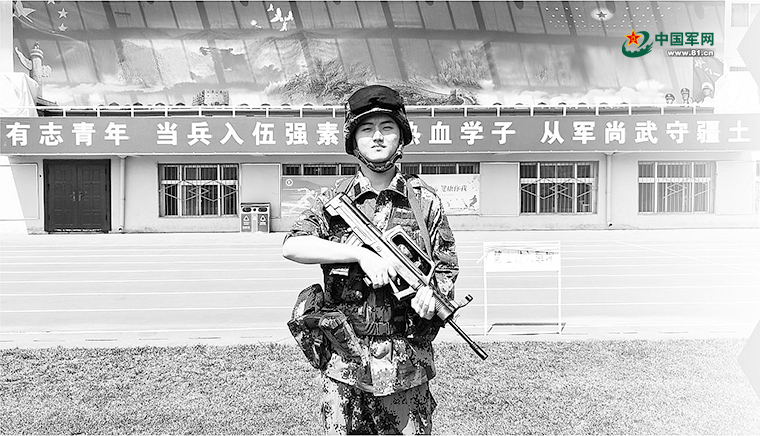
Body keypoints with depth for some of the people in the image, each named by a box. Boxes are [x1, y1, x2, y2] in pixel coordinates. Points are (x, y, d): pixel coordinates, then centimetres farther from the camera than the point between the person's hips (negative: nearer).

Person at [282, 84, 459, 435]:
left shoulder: (425, 202, 3)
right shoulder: (335, 199, 3)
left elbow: (447, 268, 8)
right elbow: (292, 246, -11)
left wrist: (431, 292, -15)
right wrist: (360, 253, -20)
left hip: (407, 365, 0)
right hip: (344, 363, 0)